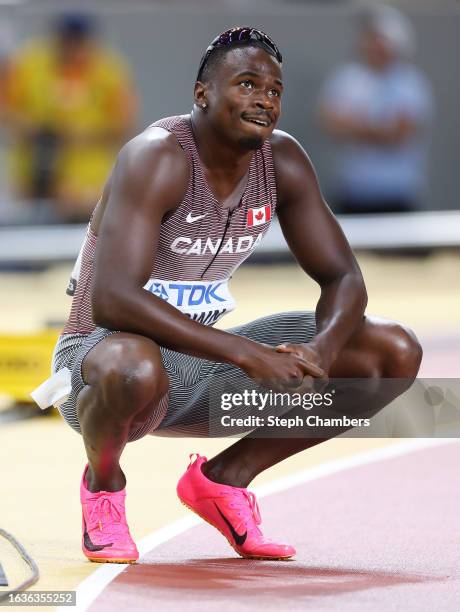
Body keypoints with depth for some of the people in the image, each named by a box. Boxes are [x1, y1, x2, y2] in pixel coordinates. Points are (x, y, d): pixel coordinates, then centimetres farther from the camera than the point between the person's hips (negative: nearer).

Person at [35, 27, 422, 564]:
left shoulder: (282, 161, -2)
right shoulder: (157, 157, -23)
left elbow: (342, 278, 1)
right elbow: (112, 299, -34)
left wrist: (320, 351, -24)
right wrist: (248, 354, -38)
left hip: (201, 372, 7)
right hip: (102, 350, -6)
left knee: (395, 352, -4)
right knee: (133, 367, -45)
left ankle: (224, 478, 8)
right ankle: (103, 483, -7)